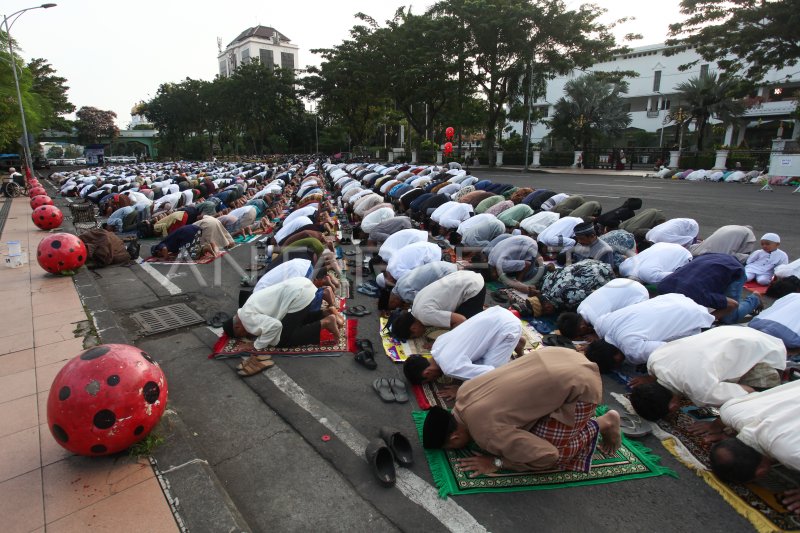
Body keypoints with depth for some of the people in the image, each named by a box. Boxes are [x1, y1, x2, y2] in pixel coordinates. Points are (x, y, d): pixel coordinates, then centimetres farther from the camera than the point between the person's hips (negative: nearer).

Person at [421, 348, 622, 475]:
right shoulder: (463, 392, 1)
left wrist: (496, 463, -8)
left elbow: (546, 455, -15)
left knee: (554, 455, 1)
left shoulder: (487, 432, -22)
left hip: (579, 385, -8)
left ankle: (603, 423, 14)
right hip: (557, 357, 8)